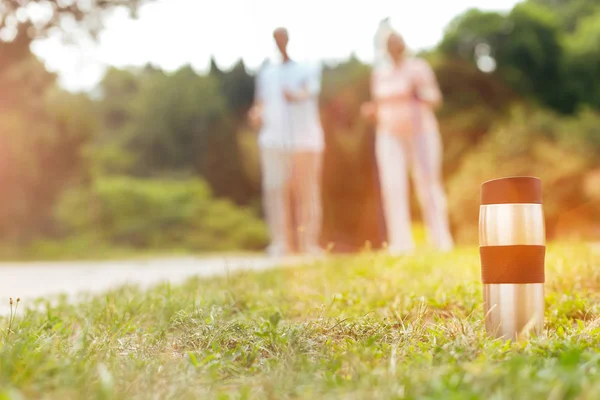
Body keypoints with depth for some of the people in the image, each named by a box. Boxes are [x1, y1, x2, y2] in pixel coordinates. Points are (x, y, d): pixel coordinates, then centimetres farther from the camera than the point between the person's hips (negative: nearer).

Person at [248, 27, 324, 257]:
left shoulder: (309, 70, 9)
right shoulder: (266, 74, 19)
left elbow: (308, 93, -11)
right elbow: (259, 106, 19)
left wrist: (295, 95, -33)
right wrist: (256, 115, -5)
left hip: (306, 140, -2)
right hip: (274, 141, 2)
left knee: (307, 191, -4)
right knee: (275, 190, -7)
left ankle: (309, 243, 2)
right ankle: (281, 242, -4)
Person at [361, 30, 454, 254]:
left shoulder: (418, 67, 1)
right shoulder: (380, 73, 12)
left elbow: (435, 100, -3)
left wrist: (420, 90, -23)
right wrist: (370, 112, -8)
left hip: (420, 133, -3)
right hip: (390, 136, 3)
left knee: (428, 185, -6)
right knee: (393, 186, -10)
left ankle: (441, 238, 0)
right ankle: (401, 242, -10)